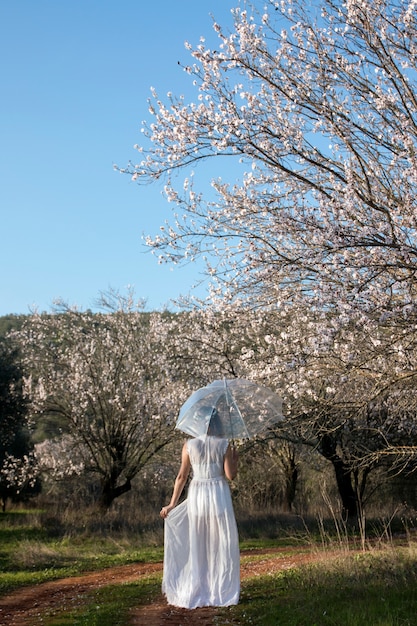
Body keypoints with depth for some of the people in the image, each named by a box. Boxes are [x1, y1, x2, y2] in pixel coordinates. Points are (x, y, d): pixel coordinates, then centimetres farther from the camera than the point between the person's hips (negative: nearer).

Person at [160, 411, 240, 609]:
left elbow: (182, 476, -1)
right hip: (219, 496, -1)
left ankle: (194, 594, 12)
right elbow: (230, 475, -7)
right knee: (221, 546, 7)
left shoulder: (189, 445, -2)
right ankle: (221, 593, 8)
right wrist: (235, 459, 12)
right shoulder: (224, 444, -5)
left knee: (197, 547, 10)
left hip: (196, 496, 2)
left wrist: (172, 504, 5)